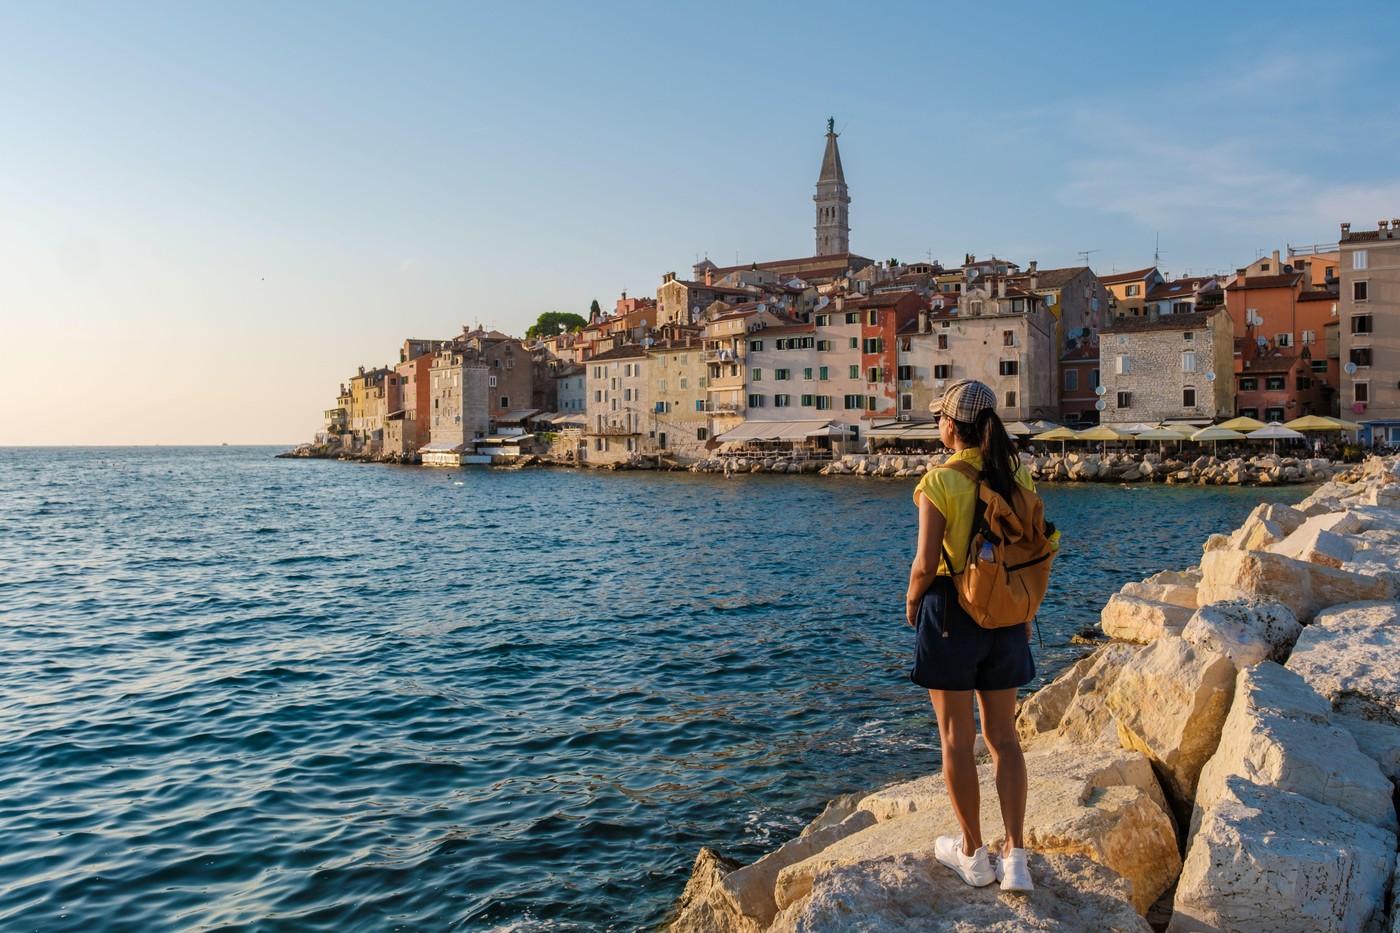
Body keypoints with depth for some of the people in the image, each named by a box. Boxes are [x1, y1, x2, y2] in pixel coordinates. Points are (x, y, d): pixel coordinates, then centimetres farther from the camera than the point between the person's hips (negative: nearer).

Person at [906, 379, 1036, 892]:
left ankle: (973, 854, 22)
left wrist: (911, 599, 3)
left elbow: (925, 564, -17)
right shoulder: (1018, 476, 1)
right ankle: (1015, 858, 11)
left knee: (956, 739, 9)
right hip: (1006, 616, 5)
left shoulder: (939, 482, -15)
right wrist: (1025, 612, 18)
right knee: (1003, 737, 14)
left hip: (951, 611, -5)